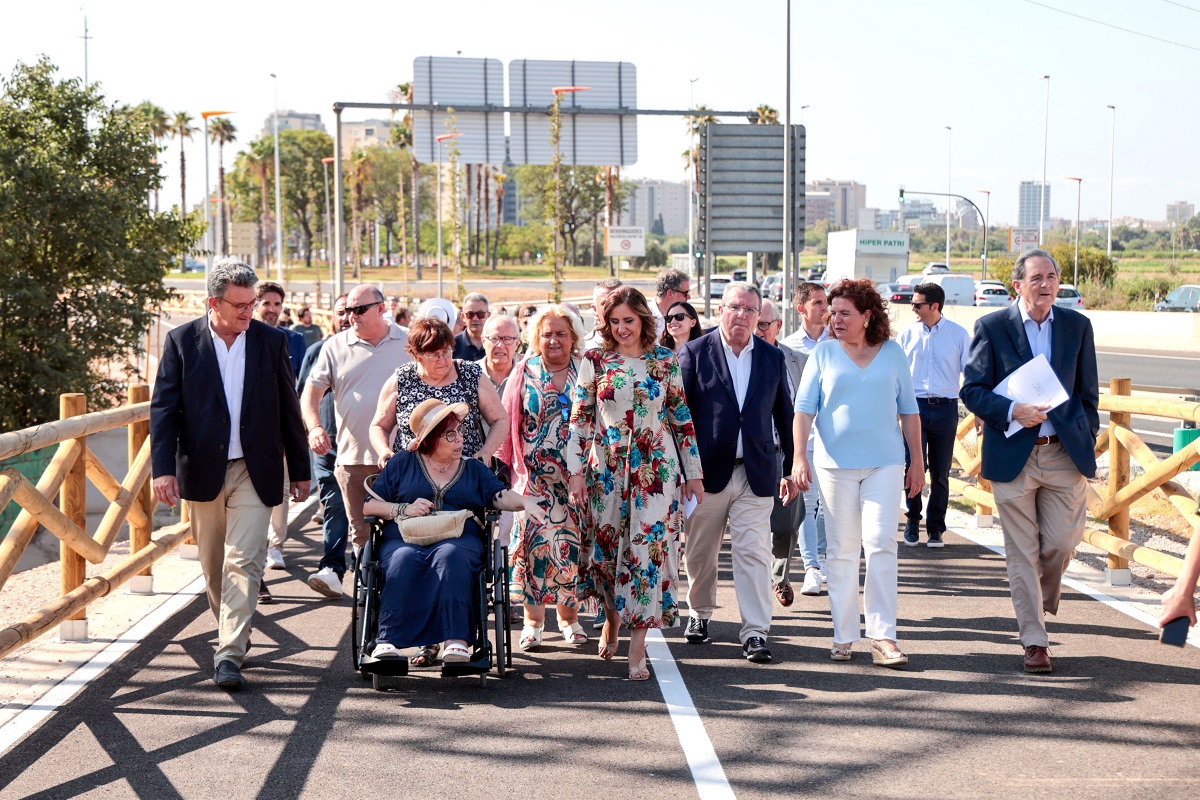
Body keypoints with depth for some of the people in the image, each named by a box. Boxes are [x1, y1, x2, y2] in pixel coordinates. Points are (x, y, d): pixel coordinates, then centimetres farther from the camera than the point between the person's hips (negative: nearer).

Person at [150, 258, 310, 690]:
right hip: (203, 471, 1)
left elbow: (288, 409, 7)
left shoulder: (272, 341, 2)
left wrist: (299, 469, 9)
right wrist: (163, 468, -12)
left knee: (243, 562, -9)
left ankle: (229, 654, -10)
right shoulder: (181, 341, -1)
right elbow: (163, 408, -2)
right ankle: (232, 631, 34)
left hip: (255, 472, -1)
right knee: (213, 565, 13)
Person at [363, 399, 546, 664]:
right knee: (404, 560, -35)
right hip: (405, 538, 0)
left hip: (460, 538, 0)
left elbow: (500, 495, 6)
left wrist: (525, 502, -16)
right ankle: (387, 641, -43)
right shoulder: (402, 463, 19)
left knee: (450, 556, -36)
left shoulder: (473, 469, 23)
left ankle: (456, 641, -46)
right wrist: (403, 509, -3)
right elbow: (368, 505, 14)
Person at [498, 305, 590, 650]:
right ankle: (533, 621, 7)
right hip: (535, 476, 0)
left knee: (571, 543, 4)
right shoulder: (525, 373, 6)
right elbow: (508, 422, 6)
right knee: (534, 541, -3)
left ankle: (569, 616, 18)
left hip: (577, 475, 0)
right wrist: (504, 463, 0)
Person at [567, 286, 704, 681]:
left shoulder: (666, 362, 3)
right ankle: (611, 617, 35)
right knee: (606, 546, 7)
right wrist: (576, 470, -5)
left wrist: (694, 474, 5)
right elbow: (580, 418, 2)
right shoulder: (594, 361, 3)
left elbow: (682, 420, 6)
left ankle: (637, 646, -3)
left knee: (648, 548, -7)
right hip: (606, 468, 1)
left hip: (655, 469, -1)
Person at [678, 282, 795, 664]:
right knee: (700, 553, 12)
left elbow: (785, 416, 14)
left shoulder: (773, 358, 7)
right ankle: (699, 614, 33)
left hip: (756, 475, 1)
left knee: (754, 553, -5)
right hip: (706, 472, -1)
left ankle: (755, 632, -2)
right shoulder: (693, 353, -1)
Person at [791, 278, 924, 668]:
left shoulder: (892, 352, 7)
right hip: (836, 461, 0)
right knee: (842, 549, 5)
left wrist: (917, 460, 11)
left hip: (885, 462, 0)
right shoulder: (823, 353, 4)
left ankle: (883, 636, -4)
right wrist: (799, 456, -11)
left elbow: (908, 409, 12)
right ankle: (843, 635, 12)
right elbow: (804, 408, 1)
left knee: (881, 545, -7)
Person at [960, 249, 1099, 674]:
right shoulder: (992, 327, -2)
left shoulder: (1077, 325, 7)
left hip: (1065, 454, 2)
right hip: (1013, 455, -2)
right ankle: (1034, 641, 11)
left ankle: (1044, 598, 34)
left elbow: (1088, 391, 13)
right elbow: (972, 390, -3)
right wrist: (1013, 411, -17)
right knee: (1022, 552, 1)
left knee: (1062, 542, 0)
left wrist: (1087, 439, 9)